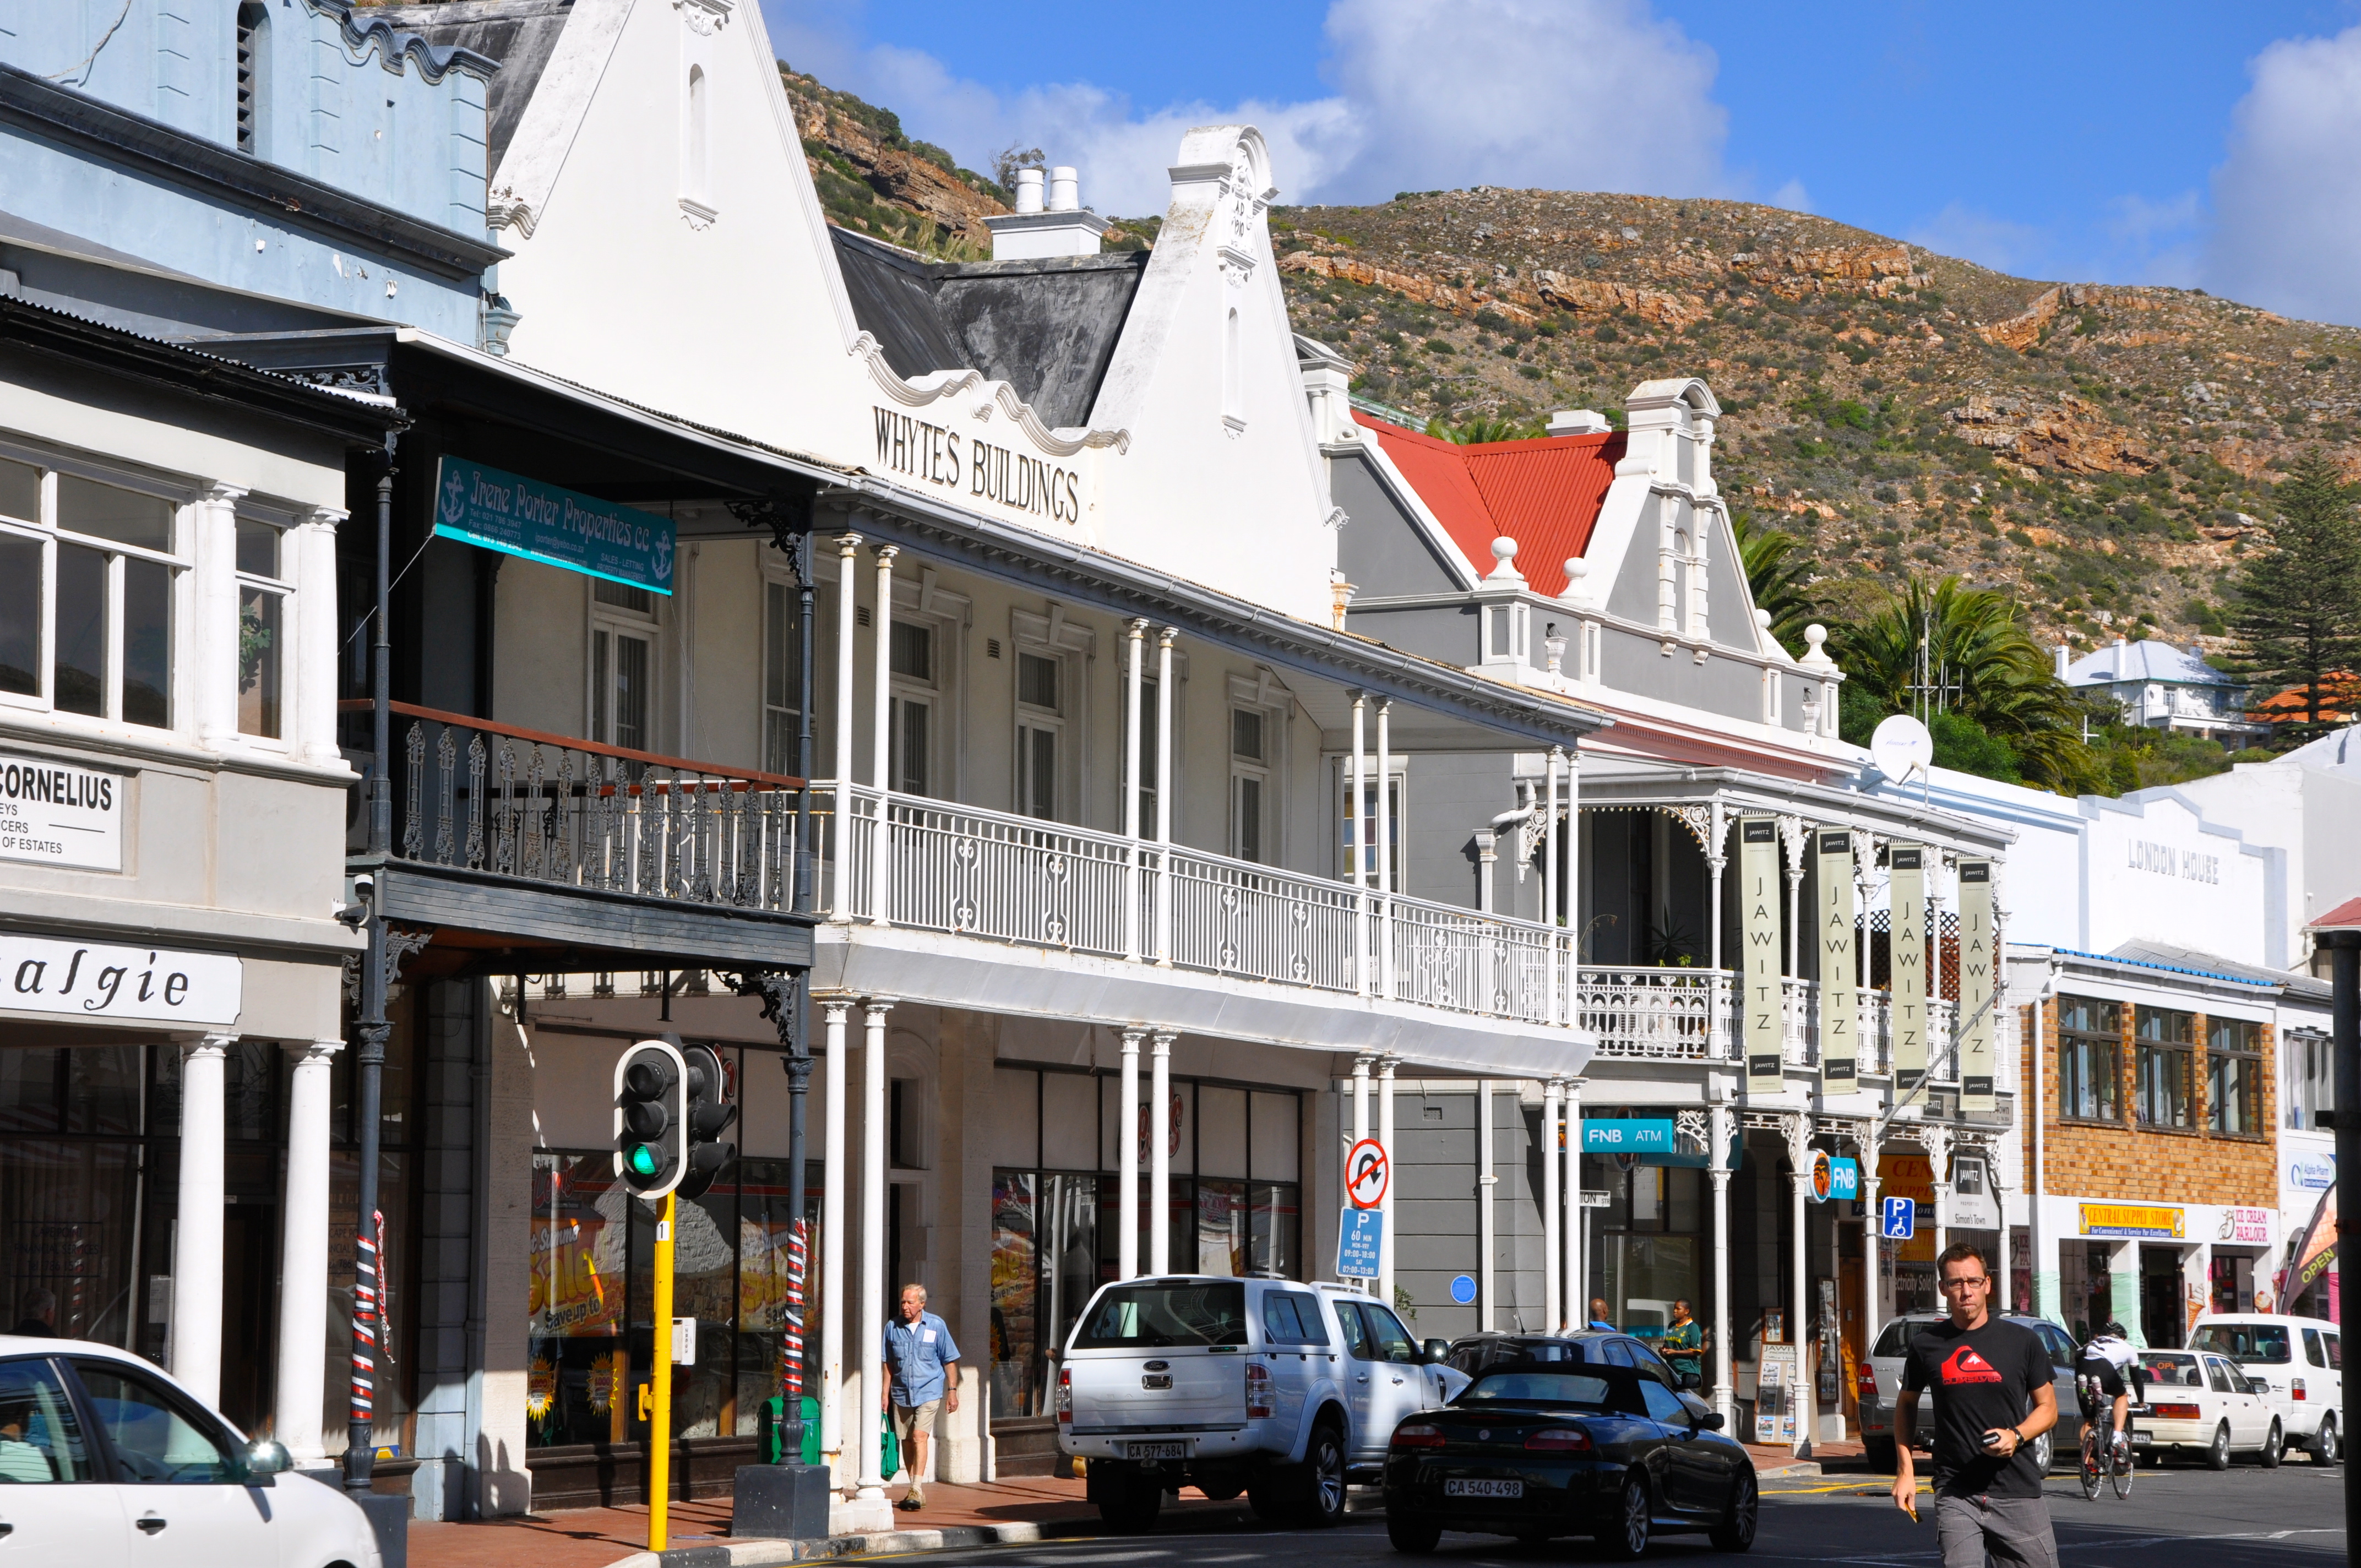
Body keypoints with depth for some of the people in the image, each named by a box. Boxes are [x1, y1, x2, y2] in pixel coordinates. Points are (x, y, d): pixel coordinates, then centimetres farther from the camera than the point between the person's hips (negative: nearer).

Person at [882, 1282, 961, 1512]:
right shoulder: (893, 1327, 4)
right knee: (906, 1441, 7)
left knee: (919, 1436, -17)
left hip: (928, 1392, -4)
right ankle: (916, 1491, 19)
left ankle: (917, 1491, -20)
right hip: (901, 1394, 4)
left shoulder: (937, 1326, -2)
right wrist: (885, 1394, 9)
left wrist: (952, 1390, 1)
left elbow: (950, 1361, 4)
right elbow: (888, 1363, 12)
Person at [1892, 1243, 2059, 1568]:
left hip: (2018, 1493, 0)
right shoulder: (1927, 1345, 6)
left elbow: (2048, 1408, 10)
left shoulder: (2023, 1342, 4)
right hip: (1955, 1494, 0)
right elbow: (1906, 1405, 19)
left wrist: (2016, 1436, -10)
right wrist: (1905, 1471, 10)